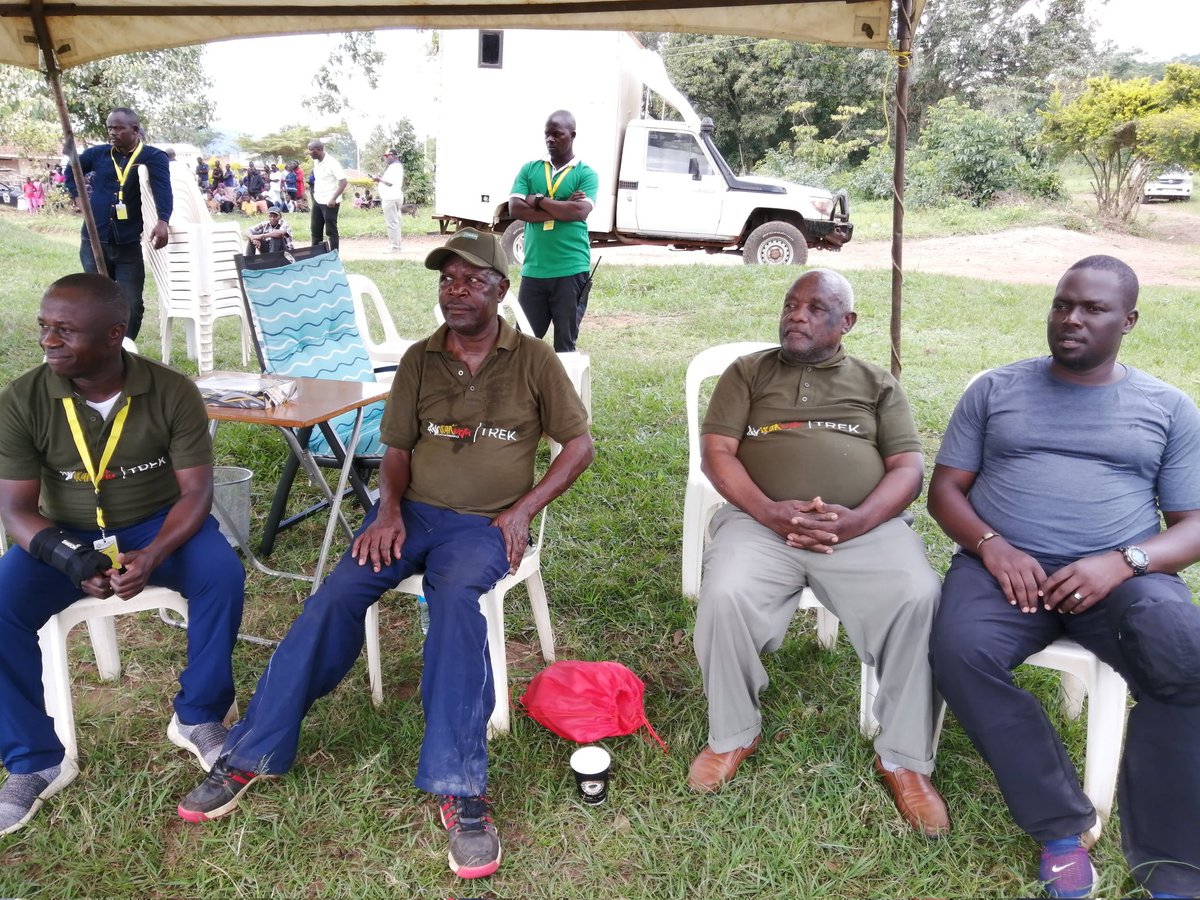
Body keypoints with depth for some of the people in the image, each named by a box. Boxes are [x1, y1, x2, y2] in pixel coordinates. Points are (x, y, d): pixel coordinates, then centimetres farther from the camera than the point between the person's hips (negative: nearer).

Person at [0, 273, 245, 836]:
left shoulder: (173, 392, -16)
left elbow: (195, 491, -15)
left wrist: (152, 556, -32)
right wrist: (71, 559, -32)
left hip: (158, 525, -1)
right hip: (65, 537, 2)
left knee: (223, 575, -29)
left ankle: (197, 718, -8)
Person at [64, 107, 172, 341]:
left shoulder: (152, 157, -6)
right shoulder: (98, 153, 6)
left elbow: (163, 189, -23)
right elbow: (71, 171, 26)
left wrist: (162, 221, -39)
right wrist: (77, 195, 12)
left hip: (129, 244, -3)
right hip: (94, 242, 3)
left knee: (132, 304, 0)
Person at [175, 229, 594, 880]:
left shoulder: (534, 361, 0)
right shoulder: (419, 360, 9)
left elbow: (578, 444, 3)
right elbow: (397, 448, 13)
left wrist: (523, 510, -7)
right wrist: (389, 509, -7)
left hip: (482, 523, -3)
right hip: (411, 510, 3)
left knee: (454, 596, -35)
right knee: (336, 596, -21)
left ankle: (458, 791, -32)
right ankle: (252, 754, -9)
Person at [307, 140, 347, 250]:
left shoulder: (332, 163, -15)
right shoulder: (315, 162, 8)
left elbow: (343, 182, -19)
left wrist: (334, 199, -24)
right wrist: (314, 195, 13)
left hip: (329, 203, -8)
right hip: (317, 201, 8)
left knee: (331, 231, -1)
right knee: (316, 231, 11)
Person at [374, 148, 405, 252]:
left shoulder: (395, 166, -11)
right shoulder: (393, 166, 22)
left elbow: (391, 183, -21)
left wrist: (379, 179, -12)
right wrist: (379, 179, 12)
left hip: (391, 199, -11)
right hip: (391, 197, 11)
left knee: (392, 223, -10)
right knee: (394, 223, 12)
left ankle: (394, 247, -10)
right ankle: (395, 246, 16)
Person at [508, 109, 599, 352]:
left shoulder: (586, 174, 2)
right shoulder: (529, 169, 10)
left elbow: (580, 211, -15)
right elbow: (515, 209, -4)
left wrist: (538, 200, -7)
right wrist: (561, 209, -10)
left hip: (571, 271, -2)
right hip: (533, 271, 3)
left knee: (565, 344, 7)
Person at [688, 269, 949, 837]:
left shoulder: (877, 384, 20)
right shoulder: (748, 372, 17)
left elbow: (908, 468, 8)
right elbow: (716, 453, 5)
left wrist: (854, 521, -13)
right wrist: (770, 512, -14)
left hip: (865, 526, 1)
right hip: (761, 520, 0)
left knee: (918, 601, -27)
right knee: (725, 596, -30)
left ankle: (905, 759, -7)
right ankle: (731, 735, -3)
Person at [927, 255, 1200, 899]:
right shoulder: (995, 389, 12)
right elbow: (945, 488, 8)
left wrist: (1123, 563, -15)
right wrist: (992, 546, -12)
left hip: (1121, 573, 0)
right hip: (1006, 564, 1)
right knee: (959, 651, -31)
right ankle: (1060, 827, -14)